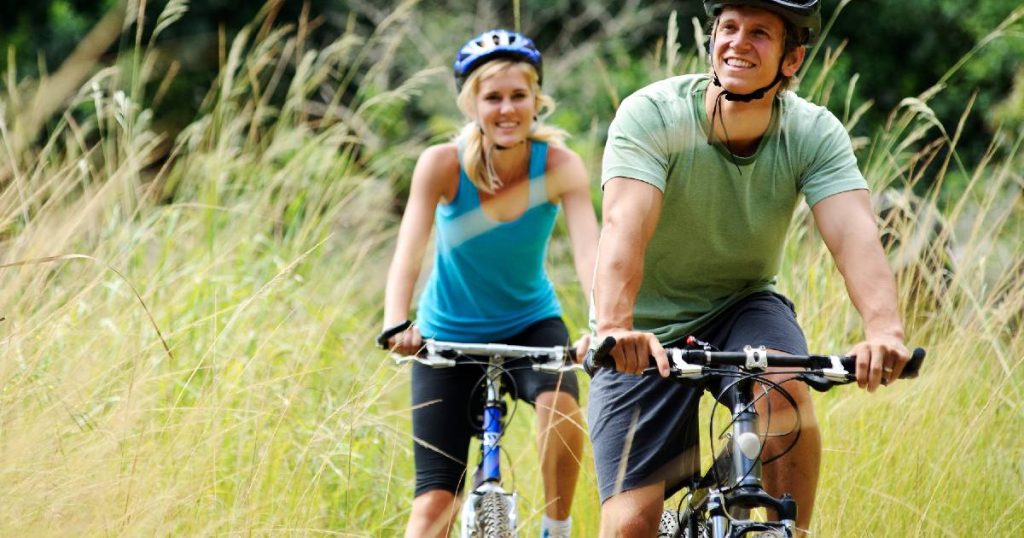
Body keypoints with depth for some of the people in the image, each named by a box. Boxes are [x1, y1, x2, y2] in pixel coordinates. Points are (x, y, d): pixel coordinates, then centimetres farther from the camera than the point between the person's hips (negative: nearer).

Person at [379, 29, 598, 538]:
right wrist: (396, 326, -49)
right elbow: (408, 253, -30)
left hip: (530, 323, 0)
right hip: (450, 336, 0)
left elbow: (589, 254, -32)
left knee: (561, 406, -32)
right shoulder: (443, 165, -21)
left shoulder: (560, 166, -19)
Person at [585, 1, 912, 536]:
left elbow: (853, 234, -29)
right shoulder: (653, 115, -21)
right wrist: (614, 326, -54)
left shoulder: (814, 132, -14)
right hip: (647, 336, -2)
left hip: (741, 308, 2)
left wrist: (885, 328, -49)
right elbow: (625, 226, -36)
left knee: (784, 392, -32)